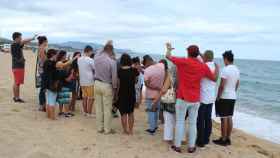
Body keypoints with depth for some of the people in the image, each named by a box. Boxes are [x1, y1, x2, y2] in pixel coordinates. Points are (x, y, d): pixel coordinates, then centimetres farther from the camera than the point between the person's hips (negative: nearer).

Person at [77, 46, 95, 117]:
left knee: (84, 97, 15)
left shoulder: (79, 59, 6)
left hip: (82, 81, 7)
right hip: (89, 82, -7)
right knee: (91, 98, 4)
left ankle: (85, 112, 22)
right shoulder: (90, 60, -16)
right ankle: (89, 113, 8)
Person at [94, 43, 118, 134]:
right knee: (107, 109, 4)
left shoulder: (96, 58, -3)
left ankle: (99, 128, 23)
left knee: (98, 107, 12)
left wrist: (106, 45, 30)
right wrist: (115, 88, -1)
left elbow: (100, 53, 23)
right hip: (107, 86, -5)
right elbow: (114, 77, -13)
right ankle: (107, 129, 14)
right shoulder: (112, 62, -17)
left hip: (97, 84, 5)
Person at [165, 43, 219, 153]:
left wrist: (169, 49, 26)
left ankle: (177, 146, 14)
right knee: (193, 123, 10)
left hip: (182, 98, -2)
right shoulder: (203, 66, -2)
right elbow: (214, 78, 12)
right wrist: (217, 68, 31)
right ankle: (191, 147, 18)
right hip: (195, 99, 2)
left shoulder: (182, 61, -9)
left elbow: (168, 56, 4)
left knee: (180, 122, 7)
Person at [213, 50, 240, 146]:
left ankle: (223, 140, 5)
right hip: (233, 97, 8)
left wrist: (218, 97, -10)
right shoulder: (237, 70, 9)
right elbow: (237, 85, 15)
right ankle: (228, 139, 19)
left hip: (224, 97, -8)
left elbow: (222, 85, -18)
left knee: (224, 118, -1)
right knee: (229, 117, 12)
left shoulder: (225, 69, -16)